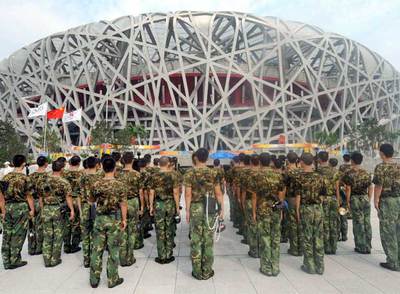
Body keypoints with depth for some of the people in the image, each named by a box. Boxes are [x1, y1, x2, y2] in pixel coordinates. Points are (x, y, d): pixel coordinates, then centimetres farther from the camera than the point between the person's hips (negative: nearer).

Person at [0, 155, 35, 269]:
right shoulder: (25, 178, -10)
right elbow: (29, 196, -8)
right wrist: (32, 209, 1)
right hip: (21, 208, -5)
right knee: (17, 235, 5)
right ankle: (14, 261, 12)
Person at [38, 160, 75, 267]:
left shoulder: (43, 181, 4)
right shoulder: (64, 182, -10)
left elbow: (40, 198, 10)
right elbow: (68, 198, -15)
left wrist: (43, 210, 19)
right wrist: (72, 210, -11)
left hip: (46, 210, 4)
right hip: (59, 210, -4)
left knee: (47, 236, 13)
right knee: (58, 236, 7)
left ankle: (47, 260, 19)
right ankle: (55, 259, 15)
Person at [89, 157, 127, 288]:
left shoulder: (97, 184, -5)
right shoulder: (119, 185, -11)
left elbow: (91, 200, 11)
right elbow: (123, 205, -9)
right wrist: (124, 219, 1)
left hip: (99, 219, 2)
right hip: (114, 219, -2)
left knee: (97, 249, 11)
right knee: (113, 250, 7)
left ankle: (94, 279, 22)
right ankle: (113, 279, 18)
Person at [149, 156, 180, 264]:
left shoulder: (154, 176, -3)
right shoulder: (173, 175, -7)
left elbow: (151, 193, -1)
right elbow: (175, 192, -8)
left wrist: (151, 206, 8)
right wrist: (177, 207, -2)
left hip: (158, 204, 0)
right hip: (170, 204, 0)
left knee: (160, 231, 8)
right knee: (169, 231, 10)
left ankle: (161, 257, 14)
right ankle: (169, 256, 17)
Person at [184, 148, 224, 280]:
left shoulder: (189, 173, -4)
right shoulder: (213, 173, 0)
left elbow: (188, 194, -6)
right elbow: (218, 193, -1)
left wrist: (187, 210, 1)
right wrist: (222, 209, 6)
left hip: (195, 208, -1)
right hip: (210, 209, 1)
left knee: (196, 240, 9)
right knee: (208, 239, 10)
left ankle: (197, 272, 18)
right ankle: (207, 271, 20)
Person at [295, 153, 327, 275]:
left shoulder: (300, 177, -9)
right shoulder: (319, 176, 2)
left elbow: (298, 196, -9)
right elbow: (322, 194, 7)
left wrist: (297, 210, -1)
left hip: (305, 208, -4)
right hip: (318, 208, 4)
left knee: (307, 238, 5)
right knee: (318, 237, 10)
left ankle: (309, 266, 14)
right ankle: (320, 266, 18)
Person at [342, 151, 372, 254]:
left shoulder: (349, 173, -9)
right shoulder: (366, 173, 6)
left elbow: (348, 189, -10)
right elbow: (370, 188, 8)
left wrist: (348, 202, -4)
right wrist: (369, 199, 17)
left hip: (355, 199, -4)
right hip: (365, 198, 5)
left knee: (358, 223, 2)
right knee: (367, 223, 10)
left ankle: (361, 247, 9)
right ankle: (368, 247, 18)